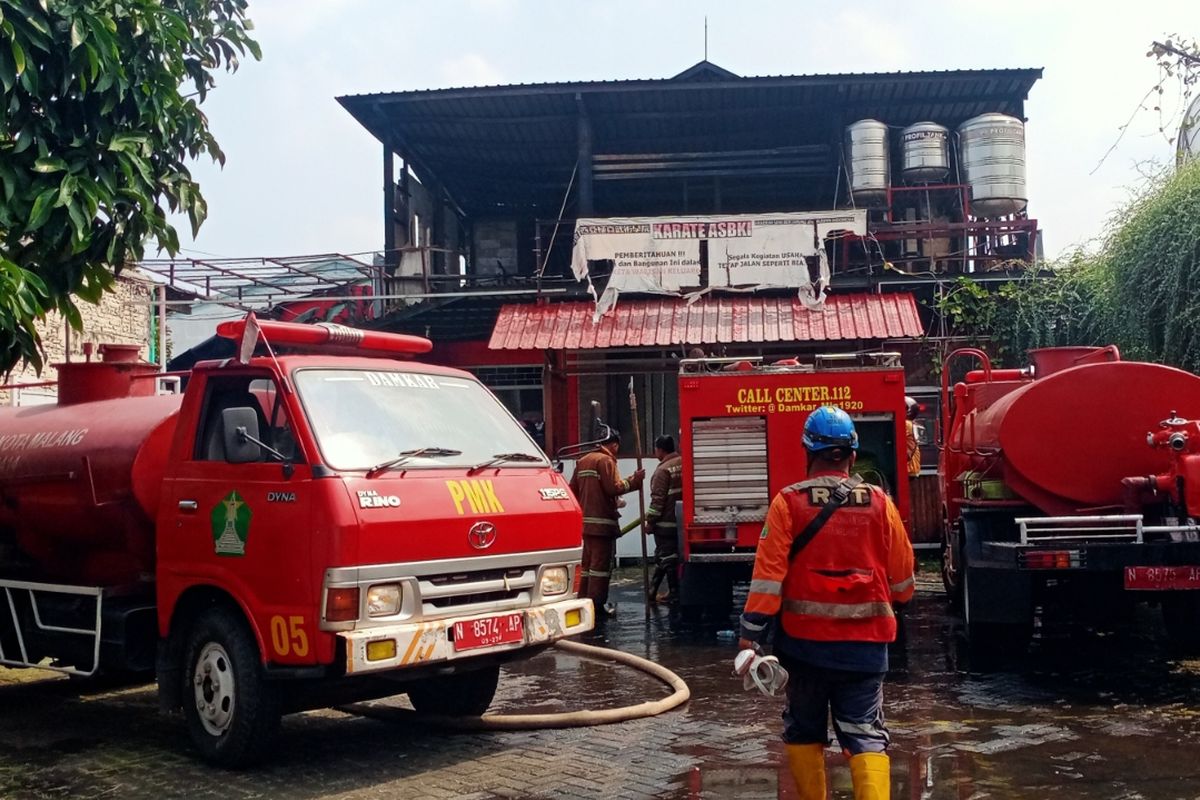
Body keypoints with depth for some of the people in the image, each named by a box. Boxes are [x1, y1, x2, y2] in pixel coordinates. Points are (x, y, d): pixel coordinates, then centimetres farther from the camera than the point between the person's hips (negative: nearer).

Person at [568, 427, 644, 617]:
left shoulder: (583, 461, 15)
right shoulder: (605, 460, -10)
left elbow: (573, 489, 16)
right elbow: (614, 487, -17)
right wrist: (633, 480, -7)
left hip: (586, 521, 8)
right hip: (602, 521, -8)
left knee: (588, 562, 14)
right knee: (601, 563, -6)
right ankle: (597, 604, -7)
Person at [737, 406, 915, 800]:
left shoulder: (788, 503, -8)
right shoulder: (879, 504, -1)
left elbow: (768, 574, -12)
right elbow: (902, 578, 7)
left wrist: (751, 634, -9)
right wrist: (890, 603, 29)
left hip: (805, 639, -1)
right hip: (865, 641, 1)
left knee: (804, 730, 17)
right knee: (866, 734, 4)